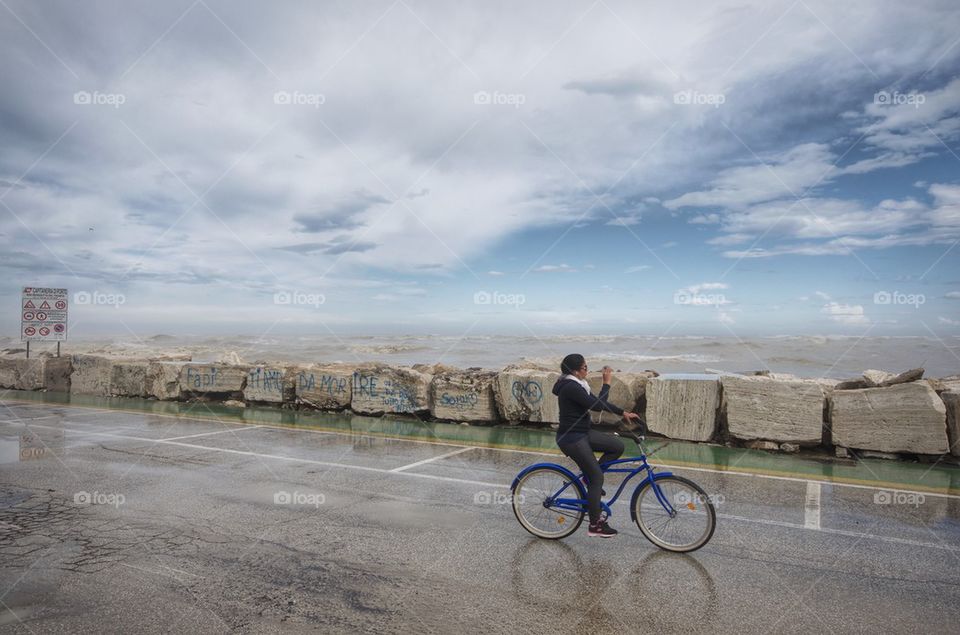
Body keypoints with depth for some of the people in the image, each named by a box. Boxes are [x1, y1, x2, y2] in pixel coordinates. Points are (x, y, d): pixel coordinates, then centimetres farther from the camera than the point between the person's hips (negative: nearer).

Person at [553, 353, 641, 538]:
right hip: (572, 438, -9)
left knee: (618, 446, 5)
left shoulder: (575, 384, 9)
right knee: (597, 478, -3)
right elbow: (598, 406, -25)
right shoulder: (571, 388, -22)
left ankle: (590, 476, 15)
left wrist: (623, 413, 12)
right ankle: (595, 525, 8)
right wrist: (606, 382, -19)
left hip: (582, 433, 9)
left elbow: (597, 402, 14)